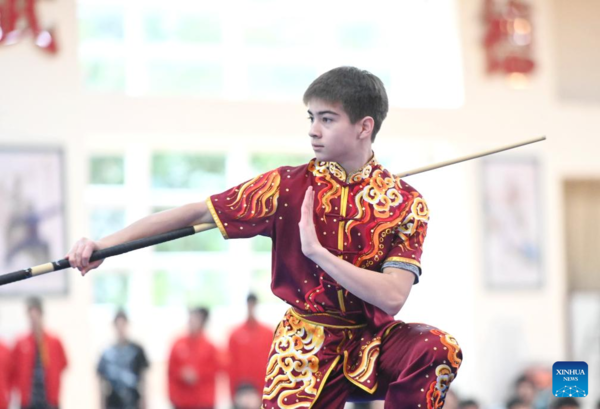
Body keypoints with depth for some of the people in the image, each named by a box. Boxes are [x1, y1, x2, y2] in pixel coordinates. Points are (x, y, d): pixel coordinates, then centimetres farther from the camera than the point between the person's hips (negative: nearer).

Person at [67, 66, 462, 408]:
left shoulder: (404, 203, -7)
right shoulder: (289, 186, -5)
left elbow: (392, 297, -18)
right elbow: (197, 213, -5)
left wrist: (317, 251, -23)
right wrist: (105, 244, -12)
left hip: (371, 342, -1)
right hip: (306, 347, 1)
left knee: (436, 349, -29)